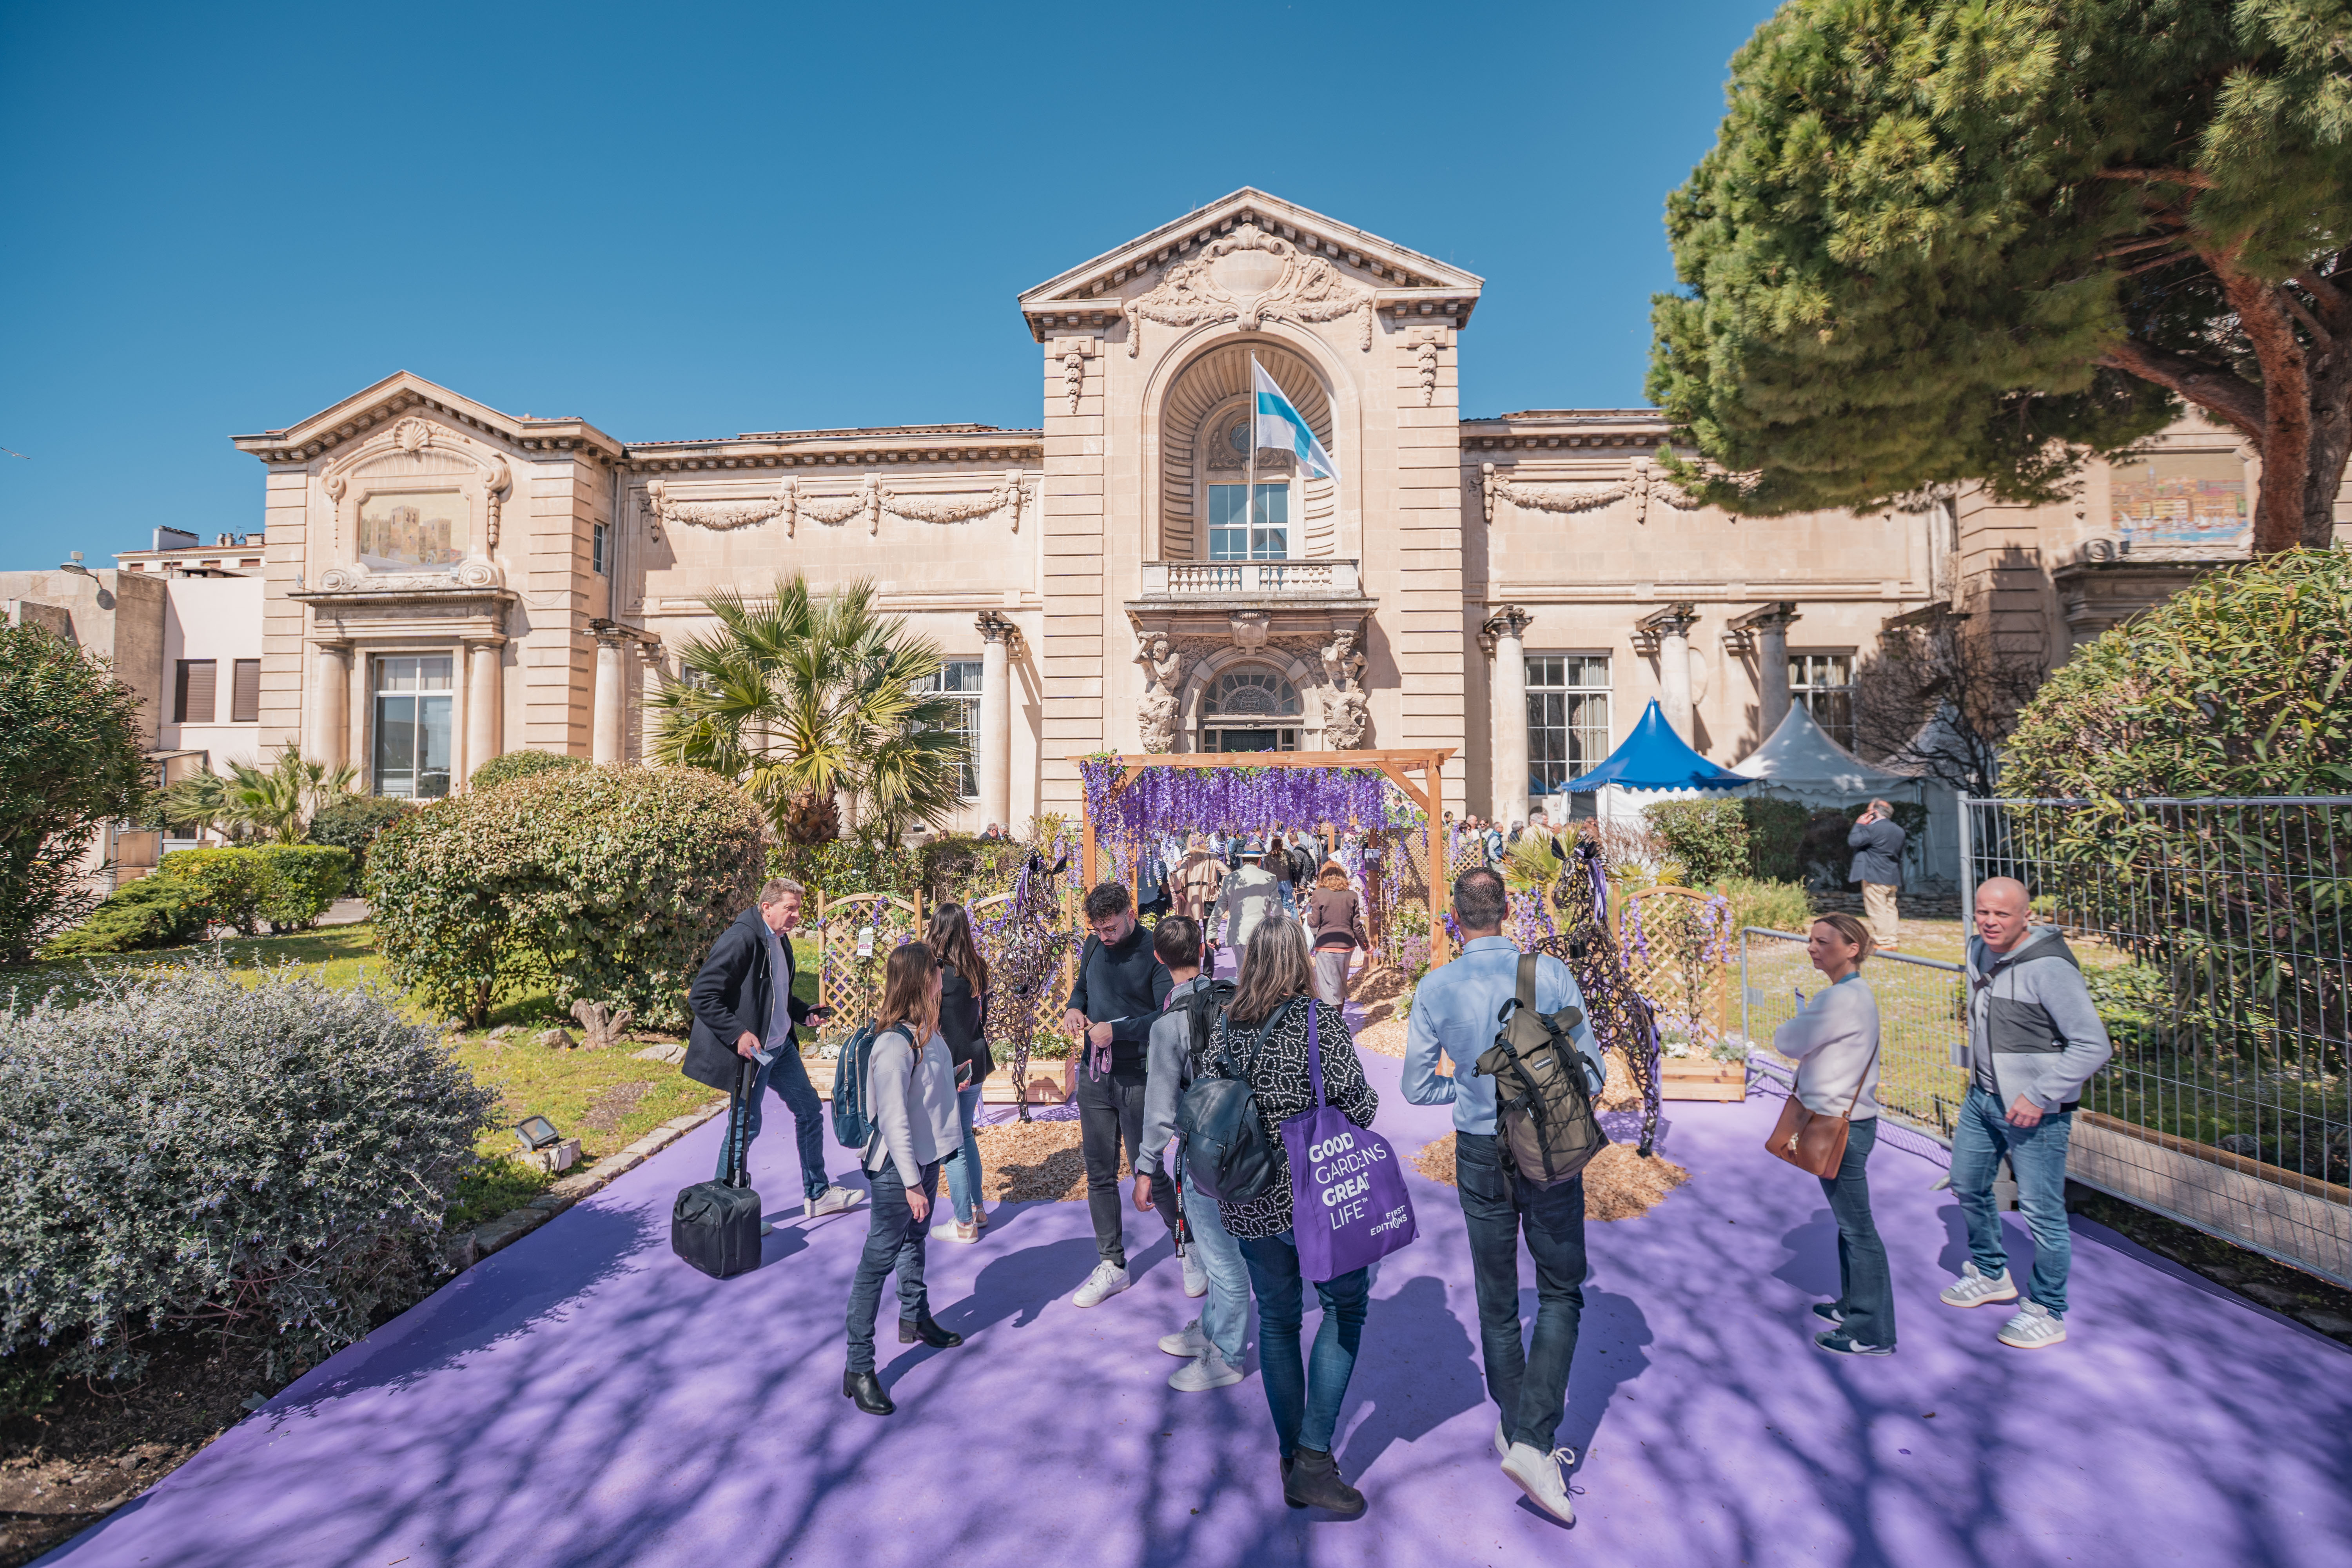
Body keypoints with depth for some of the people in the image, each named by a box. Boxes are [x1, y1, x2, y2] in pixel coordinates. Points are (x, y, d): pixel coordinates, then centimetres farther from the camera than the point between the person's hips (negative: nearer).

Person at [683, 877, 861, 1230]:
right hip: (751, 1049, -9)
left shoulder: (780, 940, 8)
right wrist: (737, 1034, -27)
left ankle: (817, 1194, 28)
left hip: (781, 1045, 9)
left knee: (810, 1109, 14)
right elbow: (701, 996, -24)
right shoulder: (741, 939, -21)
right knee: (746, 1126, 1)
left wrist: (805, 1014, 6)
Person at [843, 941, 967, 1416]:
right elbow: (894, 1121, -25)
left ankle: (915, 1319, 46)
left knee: (915, 1242, 26)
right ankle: (858, 1369, 14)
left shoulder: (926, 1031, 1)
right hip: (897, 1169, -9)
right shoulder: (895, 1045, -28)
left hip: (926, 1158, 9)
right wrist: (911, 1183, -21)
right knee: (879, 1259, 2)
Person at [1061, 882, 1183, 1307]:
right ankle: (1113, 1266, 27)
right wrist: (1075, 1009, -2)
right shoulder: (1095, 945, 4)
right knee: (1099, 1174, 12)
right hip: (1093, 1076, 6)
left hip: (1138, 1078, -6)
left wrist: (1116, 1030, -22)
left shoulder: (1155, 951, -14)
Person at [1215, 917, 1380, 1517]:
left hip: (1246, 1200, 4)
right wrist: (1371, 1105, 9)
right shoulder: (1321, 1019, -14)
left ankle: (1291, 1461, 29)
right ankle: (1314, 1458, 11)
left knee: (1277, 1320, 18)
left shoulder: (1225, 1027, -1)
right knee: (1345, 1308, 15)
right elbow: (1357, 1106, -14)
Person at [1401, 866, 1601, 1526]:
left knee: (1496, 1298, 18)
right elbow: (1592, 1072, -6)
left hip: (1479, 1155, 1)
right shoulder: (1551, 973, -13)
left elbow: (1417, 1087, -2)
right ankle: (1533, 1441, 3)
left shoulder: (1434, 989, -10)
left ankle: (1511, 1425, 35)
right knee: (1560, 1293, 14)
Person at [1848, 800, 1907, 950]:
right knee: (1890, 909, 13)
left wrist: (1859, 825, -5)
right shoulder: (1899, 831, 13)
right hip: (1893, 879, 8)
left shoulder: (1873, 828, -16)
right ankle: (1893, 941, 15)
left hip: (1875, 877, -8)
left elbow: (1853, 842, -15)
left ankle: (1885, 943, -3)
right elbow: (1900, 854, 20)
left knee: (1878, 911, -4)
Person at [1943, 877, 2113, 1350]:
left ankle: (2047, 1313, 22)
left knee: (2041, 1211, 4)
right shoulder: (1979, 951, 1)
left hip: (2035, 1109, -8)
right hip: (1982, 1096, 8)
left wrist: (2039, 1097, -23)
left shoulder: (2049, 968, -22)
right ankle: (1991, 1274, 41)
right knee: (1968, 1187, 20)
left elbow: (2094, 1045, -22)